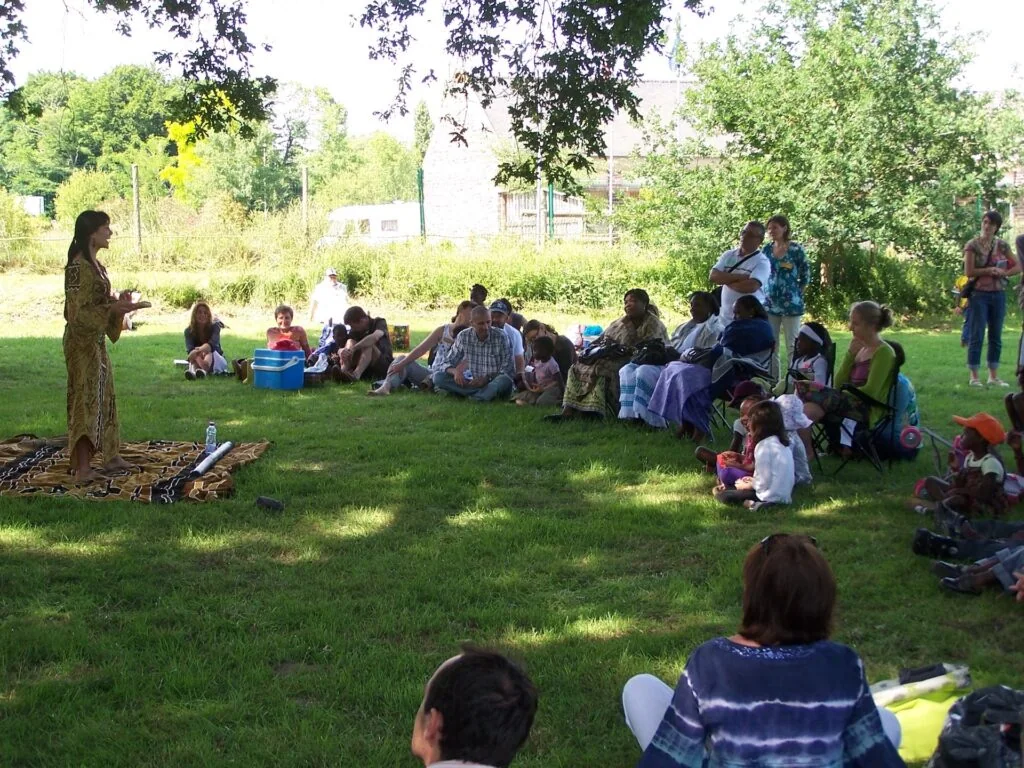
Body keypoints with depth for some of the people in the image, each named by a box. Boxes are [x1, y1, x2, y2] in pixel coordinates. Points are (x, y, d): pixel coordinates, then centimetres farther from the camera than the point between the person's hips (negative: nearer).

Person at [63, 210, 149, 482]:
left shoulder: (95, 264, 12)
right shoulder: (78, 267, -17)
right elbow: (78, 312, -20)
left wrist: (118, 302, 4)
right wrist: (114, 308, -24)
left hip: (96, 342, 10)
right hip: (82, 343, -10)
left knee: (104, 398, 14)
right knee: (86, 399, -7)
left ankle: (111, 456, 24)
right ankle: (82, 468, -4)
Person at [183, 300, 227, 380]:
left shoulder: (214, 326, -9)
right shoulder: (189, 331, -6)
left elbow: (212, 344, -30)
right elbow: (189, 349, -25)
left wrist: (199, 350, -54)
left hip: (215, 359, -2)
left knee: (208, 352, -34)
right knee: (195, 355, -30)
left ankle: (203, 370, -70)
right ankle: (194, 369, -67)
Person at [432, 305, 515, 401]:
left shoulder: (501, 337, -10)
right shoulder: (463, 337, -2)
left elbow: (509, 370, -11)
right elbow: (446, 363, 4)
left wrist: (487, 379, -25)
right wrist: (455, 371, -20)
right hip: (471, 383, 4)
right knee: (438, 376, -18)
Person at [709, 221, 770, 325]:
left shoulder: (762, 262, -8)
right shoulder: (728, 255, 9)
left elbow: (751, 286, -23)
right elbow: (714, 276, -4)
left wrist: (726, 281, -8)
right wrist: (739, 277, -15)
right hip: (725, 318, 5)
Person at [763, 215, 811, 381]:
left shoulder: (796, 249, -6)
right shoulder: (766, 249, 6)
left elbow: (805, 276, -1)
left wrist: (795, 295, -2)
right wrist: (764, 294, 8)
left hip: (791, 305, -4)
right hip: (769, 304, 4)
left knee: (792, 346, 0)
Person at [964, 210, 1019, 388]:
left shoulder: (1002, 245, 7)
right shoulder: (972, 246, -4)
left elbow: (1018, 266, 6)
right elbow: (968, 272, -10)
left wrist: (1003, 272, -10)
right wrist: (989, 270, -16)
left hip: (999, 294, 4)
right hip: (979, 294, -4)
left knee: (996, 336, 7)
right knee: (977, 336, -4)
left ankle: (994, 376, 14)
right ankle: (974, 377, 0)